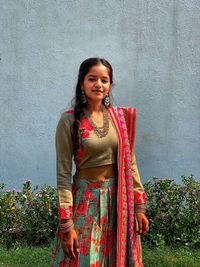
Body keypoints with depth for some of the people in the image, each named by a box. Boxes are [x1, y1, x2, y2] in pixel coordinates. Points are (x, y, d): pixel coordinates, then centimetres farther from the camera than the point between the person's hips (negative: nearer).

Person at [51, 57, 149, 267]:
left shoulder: (120, 117, 2)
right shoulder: (69, 121, -10)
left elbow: (130, 163, 6)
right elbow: (63, 174, -10)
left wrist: (139, 206, 4)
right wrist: (67, 224, -13)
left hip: (119, 200, 4)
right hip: (85, 200, -4)